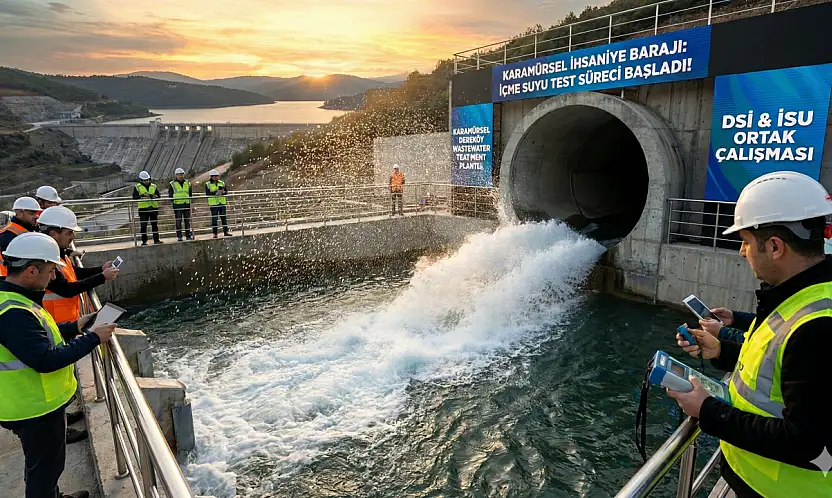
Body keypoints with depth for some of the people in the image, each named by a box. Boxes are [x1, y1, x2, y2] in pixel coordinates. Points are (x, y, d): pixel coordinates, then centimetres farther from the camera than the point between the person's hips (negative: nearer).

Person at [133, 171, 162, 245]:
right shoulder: (137, 187, 4)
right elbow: (134, 197, -5)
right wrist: (142, 196, -18)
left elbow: (158, 196, 3)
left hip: (153, 208, 2)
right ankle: (144, 241, 5)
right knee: (143, 226, -2)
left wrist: (150, 195, -14)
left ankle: (156, 240, 12)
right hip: (143, 209, -2)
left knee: (155, 225, 6)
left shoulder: (153, 186, 11)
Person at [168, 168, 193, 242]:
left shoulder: (187, 183, 12)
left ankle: (188, 235, 11)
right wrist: (172, 202, -5)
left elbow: (190, 193, 19)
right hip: (177, 205, -3)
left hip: (186, 204, 3)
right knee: (178, 221, -1)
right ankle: (179, 236, 3)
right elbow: (170, 195, 5)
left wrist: (190, 201, 11)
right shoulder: (173, 184, 3)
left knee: (187, 220, 5)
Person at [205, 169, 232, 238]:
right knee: (214, 218, 0)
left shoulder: (222, 183, 10)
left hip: (222, 202, 3)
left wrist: (223, 192, -15)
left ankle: (226, 231, 9)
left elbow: (226, 191, 7)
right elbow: (207, 193, -11)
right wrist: (215, 192, -23)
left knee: (224, 217, 4)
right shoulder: (208, 184, 0)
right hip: (213, 203, -3)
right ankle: (215, 233, 5)